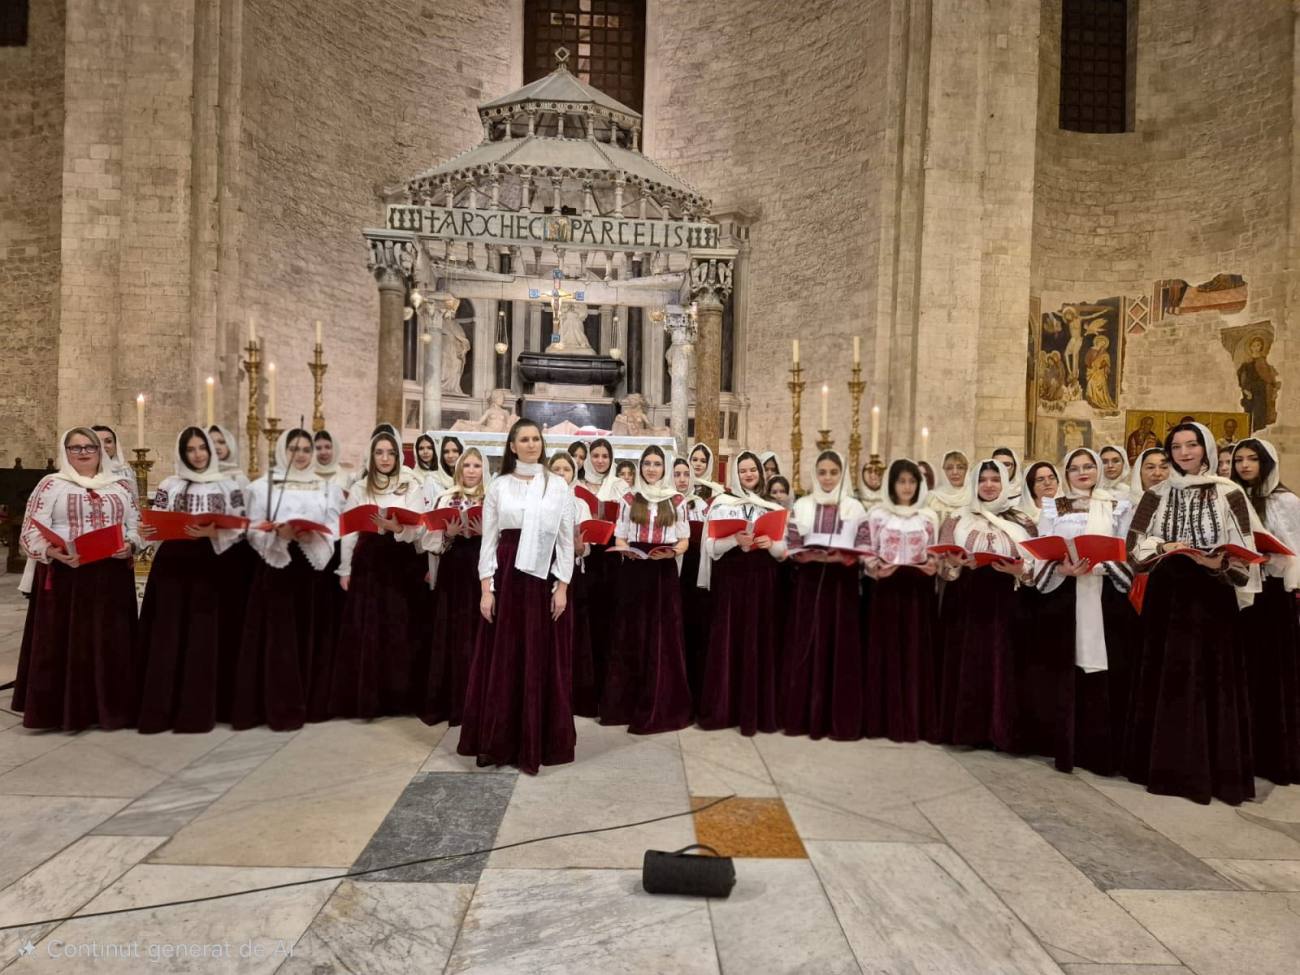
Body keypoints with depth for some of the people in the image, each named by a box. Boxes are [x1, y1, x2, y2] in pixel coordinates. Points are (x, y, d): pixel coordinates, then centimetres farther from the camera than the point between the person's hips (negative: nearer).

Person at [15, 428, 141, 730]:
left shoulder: (119, 485, 13)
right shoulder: (50, 484, 3)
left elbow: (136, 525, 12)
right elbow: (32, 532, -4)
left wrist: (129, 545, -9)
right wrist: (54, 553, -22)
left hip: (112, 576, 3)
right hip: (65, 576, -2)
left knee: (111, 641, 5)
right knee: (65, 640, 0)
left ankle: (110, 705, 14)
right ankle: (65, 709, 9)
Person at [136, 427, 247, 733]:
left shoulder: (228, 486, 5)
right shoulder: (168, 485, 9)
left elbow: (240, 528, -1)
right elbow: (155, 524, 7)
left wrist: (212, 532, -18)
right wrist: (145, 532, -15)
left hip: (209, 566, -1)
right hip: (172, 564, 1)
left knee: (203, 635, -1)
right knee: (167, 634, 0)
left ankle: (197, 711, 7)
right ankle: (160, 711, 8)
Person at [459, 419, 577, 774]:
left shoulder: (558, 486, 5)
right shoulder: (499, 486, 5)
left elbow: (566, 540, 3)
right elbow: (489, 539, 3)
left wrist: (562, 586, -4)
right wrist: (486, 588, -5)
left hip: (545, 577, 0)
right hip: (507, 577, 0)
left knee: (543, 660, 4)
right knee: (502, 659, 5)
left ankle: (537, 743, 16)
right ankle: (497, 742, 17)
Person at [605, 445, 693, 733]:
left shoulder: (677, 500, 7)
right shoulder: (629, 499, 9)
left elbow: (684, 540, 5)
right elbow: (619, 537, 8)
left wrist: (671, 551, -15)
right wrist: (626, 549, -14)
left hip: (664, 572, -1)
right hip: (633, 572, 1)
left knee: (662, 637, 0)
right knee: (630, 636, 3)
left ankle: (659, 708, 7)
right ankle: (625, 704, 13)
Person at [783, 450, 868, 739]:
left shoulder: (855, 507, 6)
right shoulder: (802, 505, 7)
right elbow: (790, 546, 2)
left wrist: (843, 556, -16)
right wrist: (812, 555, -15)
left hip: (842, 583, 0)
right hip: (808, 582, 0)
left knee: (840, 647, 1)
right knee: (806, 646, 1)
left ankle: (840, 719, 9)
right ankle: (803, 716, 10)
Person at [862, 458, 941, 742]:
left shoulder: (929, 515, 8)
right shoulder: (877, 514, 4)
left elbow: (935, 555, 8)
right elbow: (867, 553, 3)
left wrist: (933, 565, -13)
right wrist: (876, 567, -16)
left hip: (919, 591, 1)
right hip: (886, 590, -1)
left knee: (917, 652, 3)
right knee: (886, 652, 1)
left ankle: (916, 720, 11)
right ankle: (885, 719, 8)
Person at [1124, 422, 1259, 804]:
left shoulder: (1230, 494, 1)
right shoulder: (1156, 496, 7)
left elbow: (1243, 552, -2)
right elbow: (1135, 546, 3)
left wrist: (1218, 563, -21)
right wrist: (1164, 548, -16)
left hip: (1213, 599, -2)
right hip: (1167, 598, 2)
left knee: (1213, 680, 2)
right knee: (1167, 679, 5)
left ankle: (1217, 770, 13)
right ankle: (1168, 766, 15)